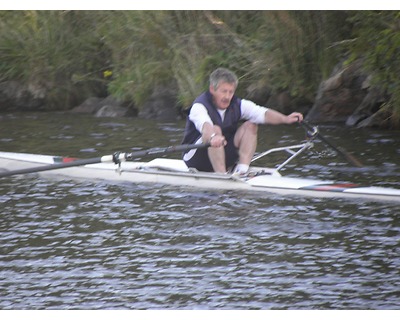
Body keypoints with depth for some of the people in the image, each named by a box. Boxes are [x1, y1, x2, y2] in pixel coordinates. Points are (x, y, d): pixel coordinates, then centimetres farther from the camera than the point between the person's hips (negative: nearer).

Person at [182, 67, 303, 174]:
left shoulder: (238, 105, -3)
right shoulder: (199, 106, -20)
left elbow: (262, 113, -16)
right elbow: (204, 124, -43)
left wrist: (285, 119, -34)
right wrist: (213, 137, -65)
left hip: (224, 156, 6)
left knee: (250, 126, -6)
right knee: (215, 130, -32)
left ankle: (242, 169, -18)